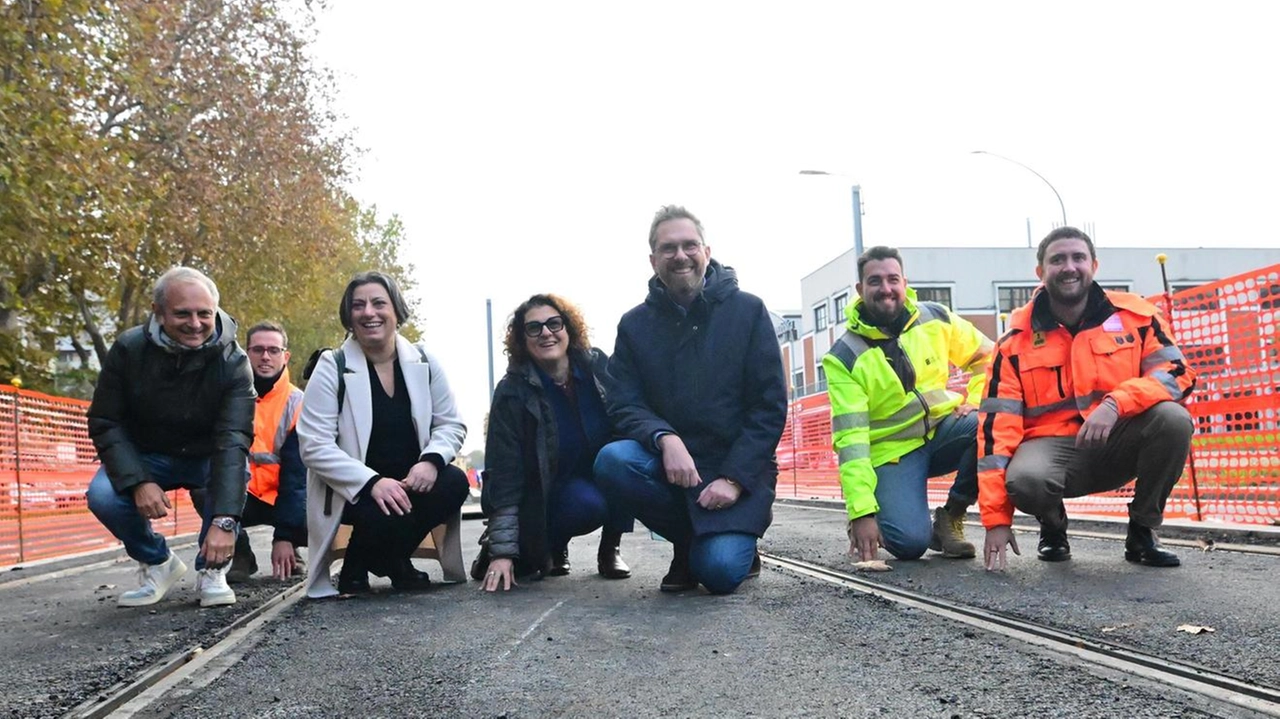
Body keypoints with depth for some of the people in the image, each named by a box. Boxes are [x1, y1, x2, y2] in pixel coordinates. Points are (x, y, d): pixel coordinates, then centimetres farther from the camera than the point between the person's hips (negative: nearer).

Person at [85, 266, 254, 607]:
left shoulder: (232, 362, -25)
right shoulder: (129, 349, -19)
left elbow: (233, 439, -34)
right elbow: (105, 424, -12)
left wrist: (223, 519, -44)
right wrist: (138, 481, -29)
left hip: (208, 458, -1)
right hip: (144, 456, 2)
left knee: (237, 474, -33)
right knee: (102, 494, -26)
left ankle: (212, 569, -9)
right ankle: (157, 563, 3)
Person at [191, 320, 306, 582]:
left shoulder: (297, 404, -6)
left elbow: (296, 474, -11)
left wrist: (284, 535, -18)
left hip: (280, 498, 0)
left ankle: (289, 550, 9)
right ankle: (240, 556, -6)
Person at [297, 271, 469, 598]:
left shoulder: (423, 362, 3)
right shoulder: (332, 368, -7)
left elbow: (451, 424, 4)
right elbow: (314, 446, -15)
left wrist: (431, 460, -19)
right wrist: (372, 482, -27)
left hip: (411, 482, 4)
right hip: (352, 491, -4)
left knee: (454, 483, -26)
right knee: (385, 515, -35)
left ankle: (395, 561, 1)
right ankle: (356, 567, 3)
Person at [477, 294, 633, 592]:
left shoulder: (598, 366, -8)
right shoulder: (512, 393, -15)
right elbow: (504, 476, -16)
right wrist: (503, 551, -21)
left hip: (605, 476, 4)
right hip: (546, 494, -4)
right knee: (589, 503, -35)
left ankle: (609, 549, -7)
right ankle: (552, 547, -1)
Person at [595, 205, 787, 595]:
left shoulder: (748, 311, -1)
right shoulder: (635, 324, 5)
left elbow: (770, 406, -4)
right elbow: (624, 406, -3)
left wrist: (734, 478, -15)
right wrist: (665, 439, -25)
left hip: (738, 468, -3)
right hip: (668, 461, 3)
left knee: (719, 570, -25)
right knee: (612, 461, -29)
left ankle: (738, 539, 14)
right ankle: (689, 544, -3)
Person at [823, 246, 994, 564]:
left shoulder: (935, 319, -3)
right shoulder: (844, 357, -14)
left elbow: (987, 357, 12)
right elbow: (850, 438, -20)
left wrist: (975, 400, -7)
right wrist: (862, 512, -27)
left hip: (943, 429, 4)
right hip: (892, 452, -4)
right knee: (910, 542, -26)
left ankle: (951, 516, -7)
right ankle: (879, 513, 12)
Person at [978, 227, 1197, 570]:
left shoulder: (1134, 314, -1)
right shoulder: (1017, 339, -5)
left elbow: (1177, 372, -8)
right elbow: (998, 423, -10)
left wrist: (1115, 403, -29)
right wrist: (996, 519, -16)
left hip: (1119, 443, 2)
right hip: (1052, 445, -2)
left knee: (1173, 418, -27)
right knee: (1024, 480, -34)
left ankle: (1142, 532, -4)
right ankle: (1053, 527, 6)